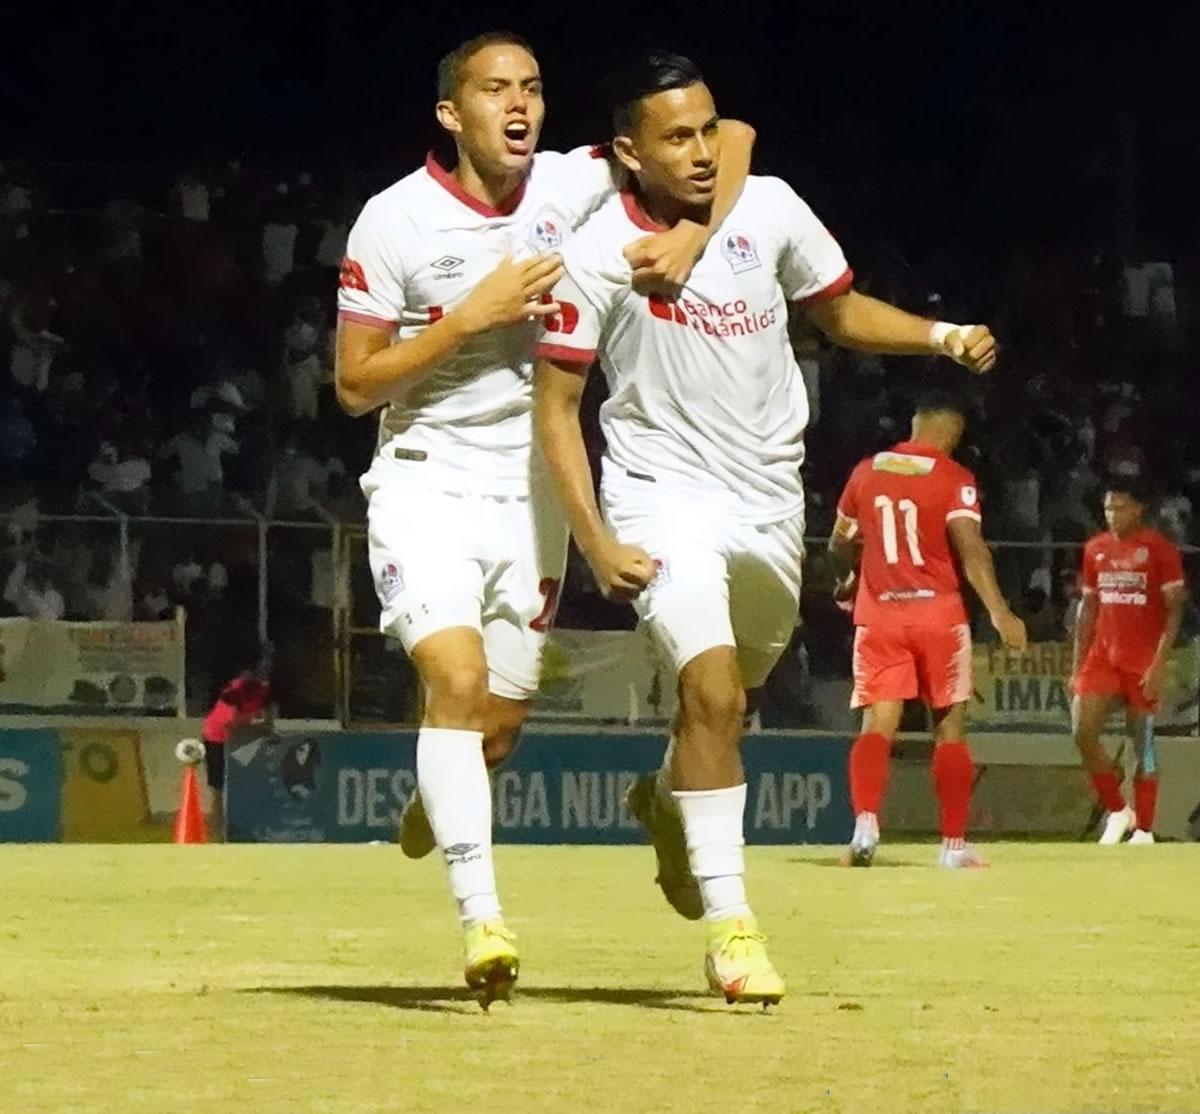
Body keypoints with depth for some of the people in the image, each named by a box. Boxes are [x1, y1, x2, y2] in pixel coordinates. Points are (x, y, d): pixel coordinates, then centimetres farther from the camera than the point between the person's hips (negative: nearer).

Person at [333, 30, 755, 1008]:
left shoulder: (573, 187, -5)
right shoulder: (396, 222, -11)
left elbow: (727, 135, -4)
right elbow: (355, 385, -9)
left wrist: (692, 235, -22)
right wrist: (473, 316, -19)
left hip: (531, 492, 4)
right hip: (428, 481, -4)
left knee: (502, 719, 9)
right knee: (458, 679, -23)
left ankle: (438, 800, 45)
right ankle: (482, 918, -25)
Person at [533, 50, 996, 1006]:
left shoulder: (769, 208, -5)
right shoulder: (599, 253, -15)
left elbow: (843, 312, 9)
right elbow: (555, 404, -11)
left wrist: (943, 337, -9)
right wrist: (596, 542, -19)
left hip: (771, 494, 5)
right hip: (664, 490, -5)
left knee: (735, 691, 21)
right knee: (713, 688, -22)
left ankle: (669, 806, 53)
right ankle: (728, 919, -18)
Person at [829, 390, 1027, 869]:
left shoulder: (866, 472, 9)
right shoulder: (954, 479, -5)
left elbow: (840, 546, 20)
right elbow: (970, 549, -17)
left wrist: (849, 582, 40)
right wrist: (1000, 613, -22)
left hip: (877, 614, 2)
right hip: (938, 614, -2)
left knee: (877, 723, -4)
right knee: (949, 726, 7)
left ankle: (866, 822, -28)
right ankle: (954, 843, 7)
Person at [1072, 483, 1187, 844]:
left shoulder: (1159, 548, -6)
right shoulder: (1095, 549, 10)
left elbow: (1174, 609, -8)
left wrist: (1159, 665, -16)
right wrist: (1077, 666, 11)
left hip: (1144, 662, -4)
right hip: (1102, 657, 4)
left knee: (1143, 744, -1)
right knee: (1083, 734, -9)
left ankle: (1144, 830, 7)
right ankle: (1117, 811, 7)